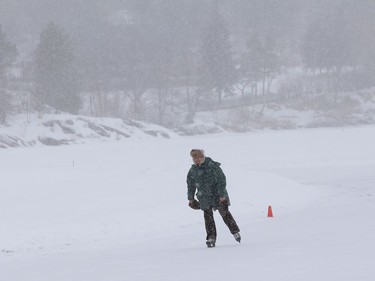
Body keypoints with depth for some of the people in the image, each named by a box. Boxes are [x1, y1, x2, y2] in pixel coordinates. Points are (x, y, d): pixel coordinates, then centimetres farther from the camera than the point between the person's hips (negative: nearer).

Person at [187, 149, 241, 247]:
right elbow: (191, 185, 15)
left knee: (225, 213, 1)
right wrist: (191, 198, 17)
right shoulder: (193, 171, 1)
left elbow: (221, 180, -15)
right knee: (208, 217, -1)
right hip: (205, 198, 4)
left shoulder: (212, 166, -14)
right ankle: (211, 237, 3)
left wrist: (222, 195, -19)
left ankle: (235, 232, 15)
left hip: (217, 195, -4)